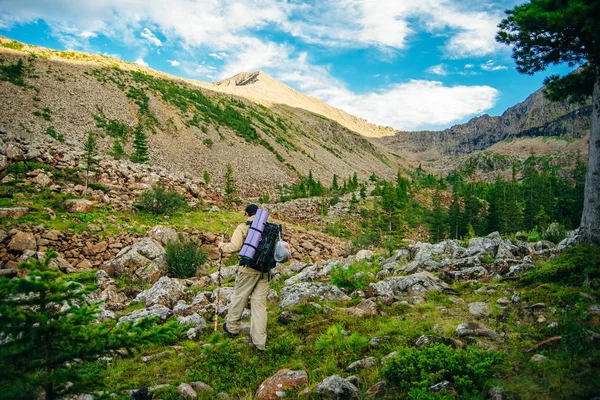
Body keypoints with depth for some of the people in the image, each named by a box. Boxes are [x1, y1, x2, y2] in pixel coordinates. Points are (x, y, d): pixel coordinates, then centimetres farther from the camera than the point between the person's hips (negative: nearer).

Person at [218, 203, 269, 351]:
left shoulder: (243, 227, -8)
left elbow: (234, 246, -16)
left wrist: (223, 246, 3)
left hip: (248, 270, -3)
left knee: (239, 298, 16)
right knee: (260, 302, 8)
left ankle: (232, 327, 36)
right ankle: (259, 341, 10)